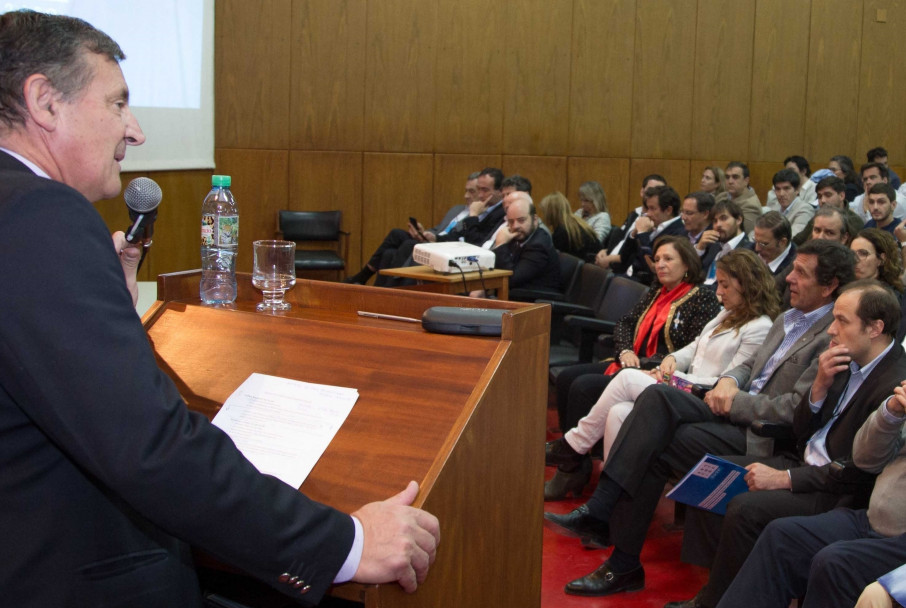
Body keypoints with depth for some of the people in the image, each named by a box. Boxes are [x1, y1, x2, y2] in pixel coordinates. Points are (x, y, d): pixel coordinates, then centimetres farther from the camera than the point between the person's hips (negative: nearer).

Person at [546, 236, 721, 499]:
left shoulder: (703, 298, -5)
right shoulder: (656, 293, 19)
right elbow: (625, 323, 18)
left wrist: (644, 363, -19)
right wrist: (625, 351, -5)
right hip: (632, 365, 9)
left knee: (584, 386, -24)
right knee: (566, 377, -7)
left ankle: (571, 471, -15)